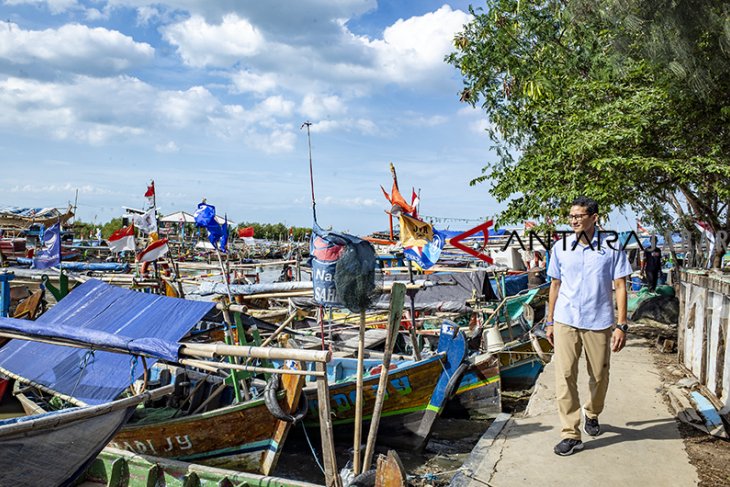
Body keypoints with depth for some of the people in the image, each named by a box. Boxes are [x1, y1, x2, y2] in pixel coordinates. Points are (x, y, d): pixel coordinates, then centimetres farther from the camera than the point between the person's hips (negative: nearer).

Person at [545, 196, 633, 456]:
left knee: (599, 376, 13)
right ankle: (570, 434, 3)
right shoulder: (560, 247, 3)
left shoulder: (611, 248, -3)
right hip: (565, 322, 1)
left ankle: (591, 414, 41)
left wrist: (621, 325, -7)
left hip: (599, 323, -1)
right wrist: (549, 321, 10)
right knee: (565, 377, -4)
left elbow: (620, 287, -1)